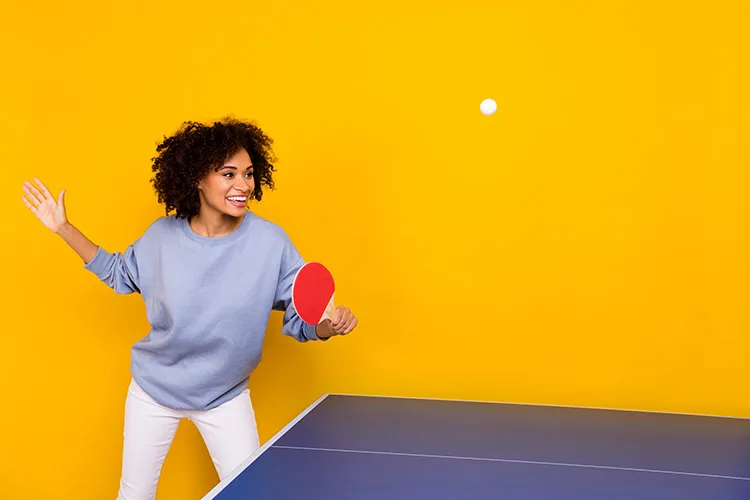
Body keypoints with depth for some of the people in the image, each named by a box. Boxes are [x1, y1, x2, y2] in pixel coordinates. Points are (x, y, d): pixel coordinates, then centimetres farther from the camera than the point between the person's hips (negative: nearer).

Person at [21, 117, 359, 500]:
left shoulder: (270, 241, -21)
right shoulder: (163, 235, -15)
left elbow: (302, 318, -14)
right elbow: (119, 273, 7)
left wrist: (329, 324, -37)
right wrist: (63, 229, 1)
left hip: (226, 397, -1)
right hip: (153, 389, 2)